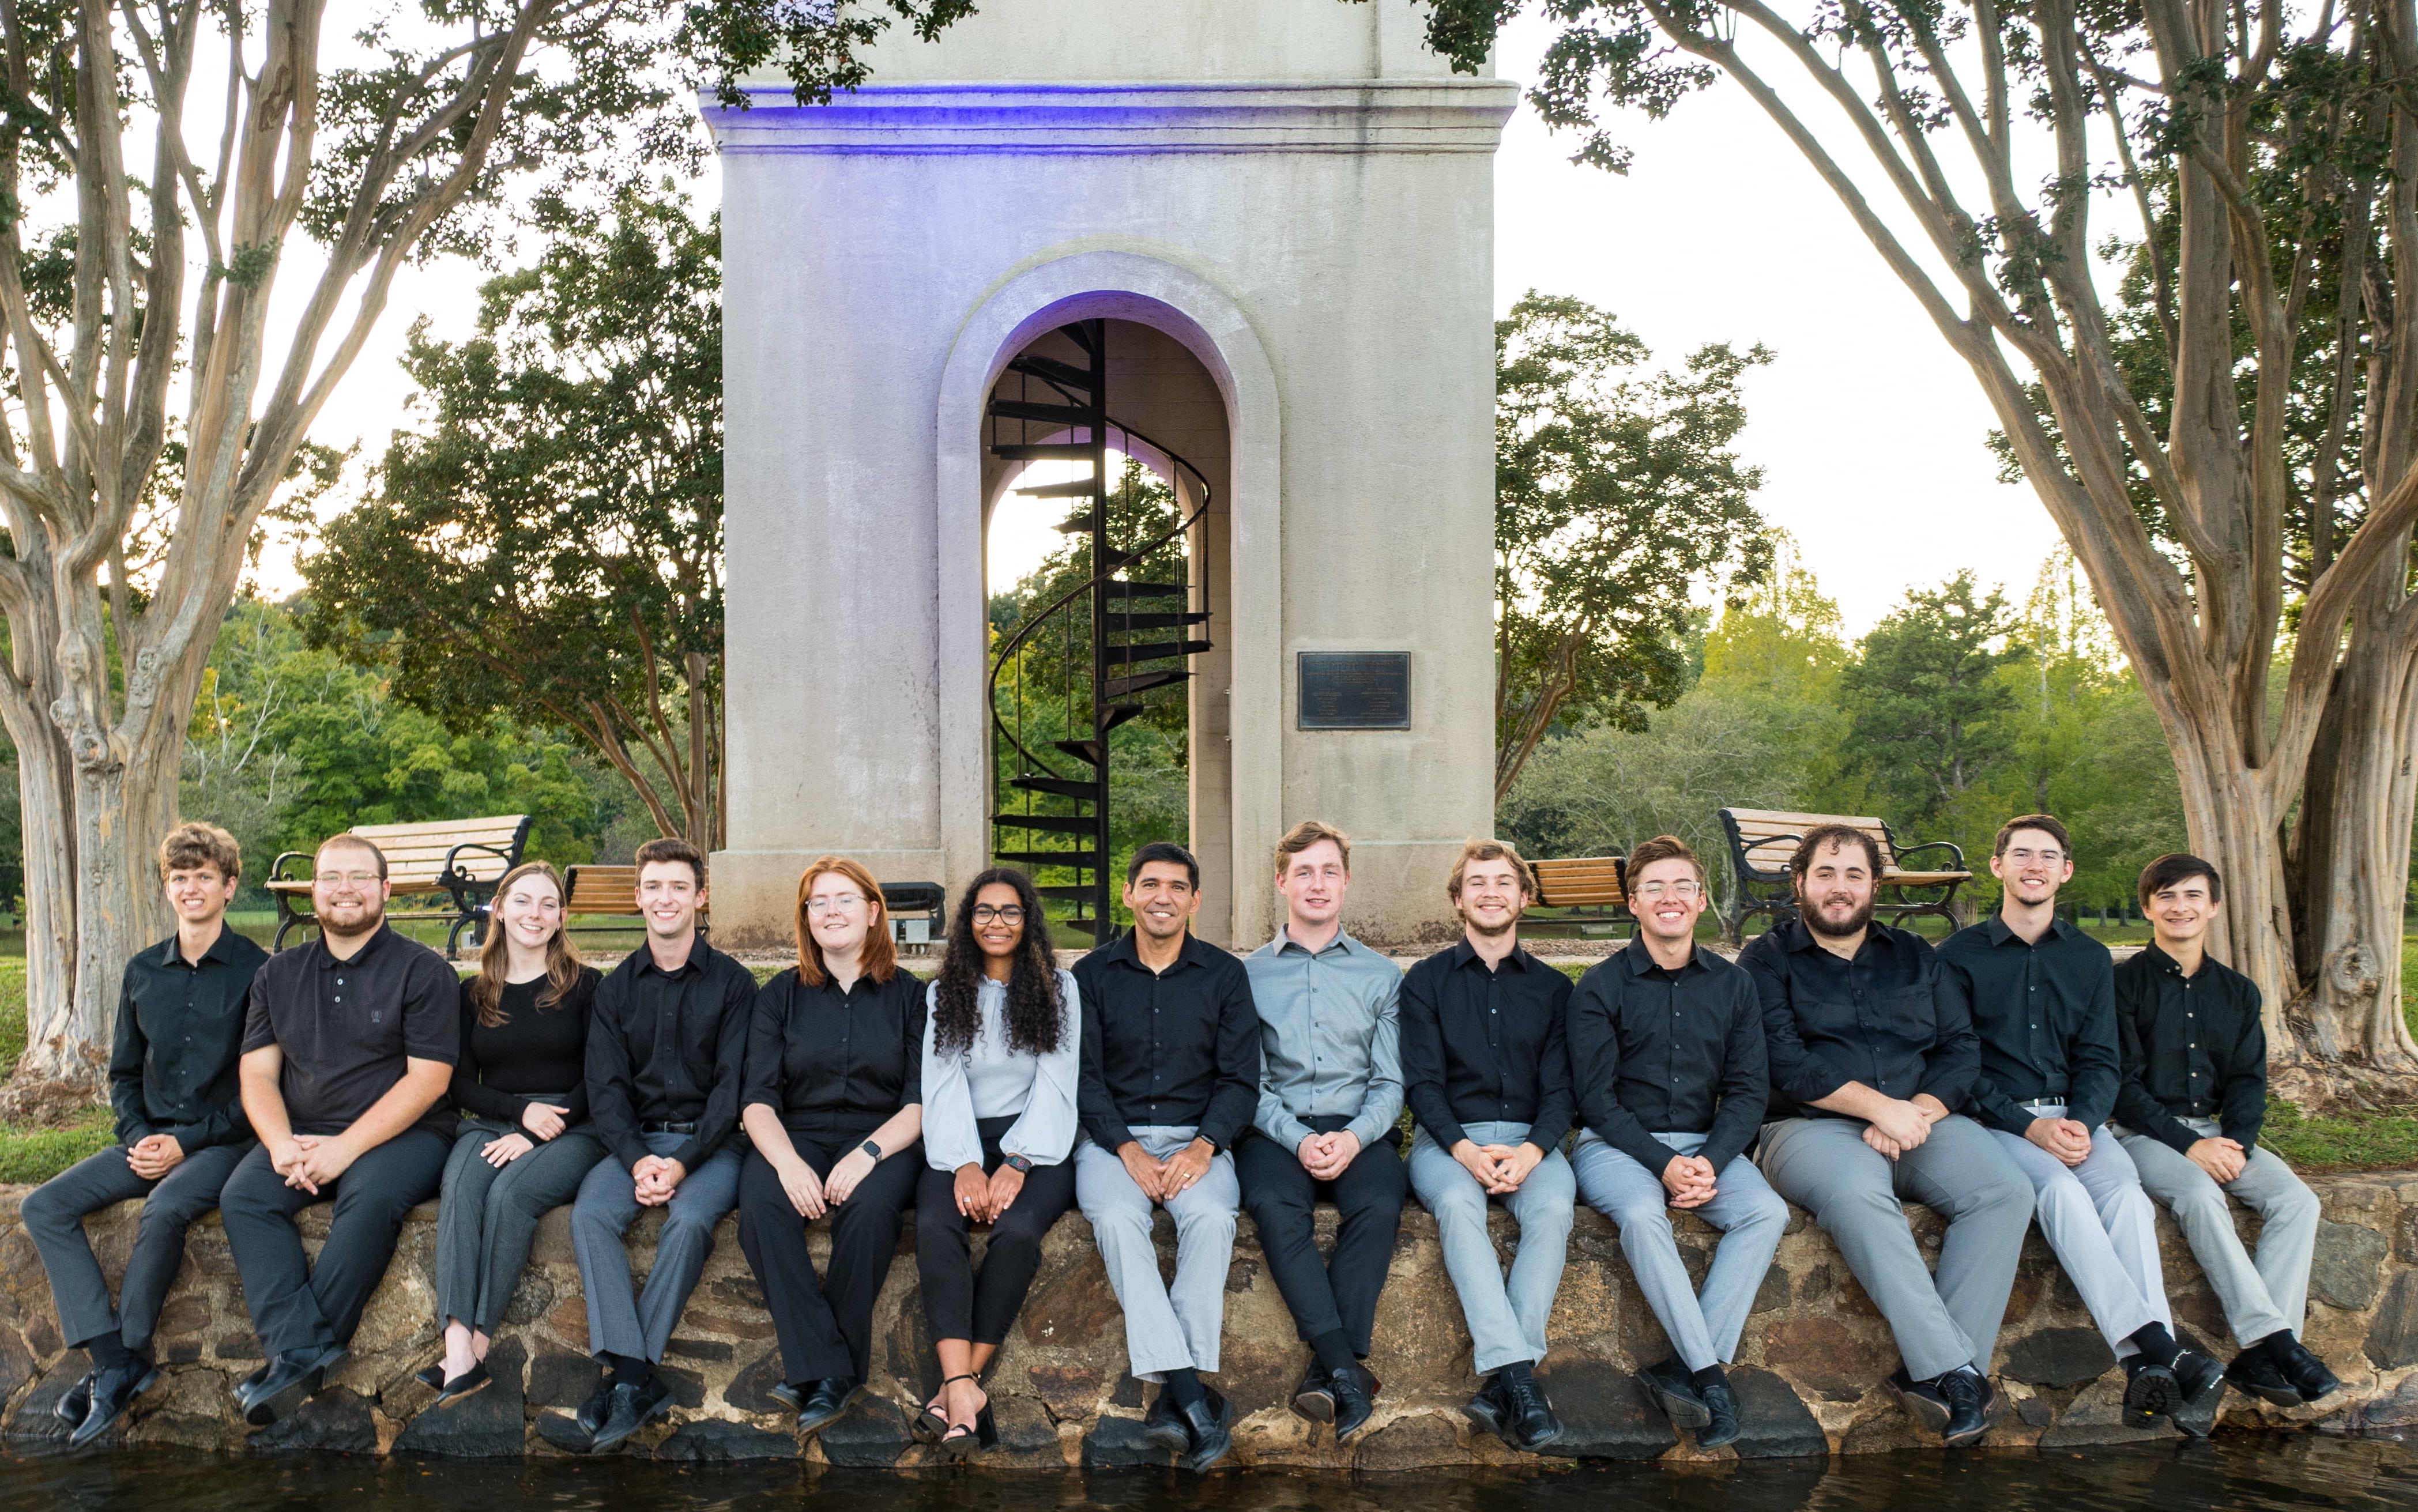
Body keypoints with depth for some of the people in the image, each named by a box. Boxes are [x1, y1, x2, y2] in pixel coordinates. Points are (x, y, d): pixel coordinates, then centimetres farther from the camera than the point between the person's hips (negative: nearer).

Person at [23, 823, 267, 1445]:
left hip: (223, 1141, -6)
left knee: (164, 1210, -33)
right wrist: (139, 1137, -2)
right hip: (150, 1141, 6)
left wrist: (187, 1141, -13)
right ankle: (112, 1359, -19)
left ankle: (125, 1358, -15)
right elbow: (123, 1072, 17)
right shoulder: (142, 972, 12)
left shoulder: (256, 971, -5)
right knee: (44, 1207, -13)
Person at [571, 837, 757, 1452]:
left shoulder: (732, 982, 2)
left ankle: (625, 1372, -23)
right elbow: (605, 1087, 4)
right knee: (590, 1214, -26)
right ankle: (637, 1377, -30)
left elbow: (733, 1085, -5)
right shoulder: (616, 987, 11)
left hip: (708, 1142, -3)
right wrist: (638, 1159, -14)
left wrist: (682, 1163, -17)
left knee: (689, 1219, -32)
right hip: (635, 1140, 3)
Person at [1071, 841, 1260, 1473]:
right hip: (1113, 1137, 0)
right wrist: (1126, 1148, -14)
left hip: (1197, 1137, 0)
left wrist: (1204, 1145, -14)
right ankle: (1192, 1396, -36)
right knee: (1116, 1216, -32)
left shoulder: (1225, 975, 7)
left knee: (1211, 1214, -32)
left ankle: (1174, 1396, -31)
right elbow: (1085, 1077, 2)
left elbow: (1240, 1080, 3)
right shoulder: (1092, 975, 7)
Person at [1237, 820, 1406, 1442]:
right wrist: (1298, 1140, -12)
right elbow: (1249, 1082, 5)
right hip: (1277, 1129, 0)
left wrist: (1355, 1137, -12)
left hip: (1359, 1129, 1)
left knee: (1380, 1206, -31)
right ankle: (1346, 1368, -33)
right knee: (1273, 1206, -33)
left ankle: (1326, 1367, -26)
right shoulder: (1249, 974, 12)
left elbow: (1391, 1082, 8)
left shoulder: (1380, 975, 14)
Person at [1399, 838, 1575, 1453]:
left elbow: (1559, 1088, 7)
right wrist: (1465, 1149, -17)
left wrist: (1534, 1149, -15)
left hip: (1530, 1139, 1)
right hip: (1447, 1137, -1)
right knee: (1458, 1203, -35)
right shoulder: (1426, 981, 9)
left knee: (1553, 1208, -32)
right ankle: (1517, 1373, -42)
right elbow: (1422, 1083, 1)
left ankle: (1502, 1384, -35)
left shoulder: (1552, 987, 14)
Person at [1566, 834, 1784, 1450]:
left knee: (1767, 1211, -25)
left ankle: (1683, 1369, -24)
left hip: (1706, 1144, 3)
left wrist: (1711, 1161, -13)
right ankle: (1709, 1373, -27)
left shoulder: (1733, 985, 8)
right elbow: (1597, 1097, -6)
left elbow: (1748, 1091, 4)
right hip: (1617, 1144, -3)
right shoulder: (1600, 987, -2)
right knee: (1642, 1214, -34)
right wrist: (1664, 1163, -19)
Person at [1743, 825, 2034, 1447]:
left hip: (1923, 1120, 4)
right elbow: (1782, 1062, -6)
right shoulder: (1768, 959, 7)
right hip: (1811, 1127, -4)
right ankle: (1956, 1371, -33)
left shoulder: (1915, 956, 21)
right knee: (1855, 1192, -37)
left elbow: (1961, 1048, 10)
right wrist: (1880, 1106, -14)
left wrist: (1919, 1111, -10)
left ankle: (1929, 1372, -24)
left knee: (2005, 1189, -24)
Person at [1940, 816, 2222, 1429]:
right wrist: (2031, 1128, -14)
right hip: (1995, 1120, -3)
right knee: (2060, 1188, -33)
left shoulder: (2091, 958, 16)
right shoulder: (1961, 955, 4)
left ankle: (2149, 1375, -38)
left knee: (2125, 1190, -29)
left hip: (2076, 1115, 3)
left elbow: (2099, 1060, 11)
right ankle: (2155, 1347, -42)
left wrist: (2082, 1122, -11)